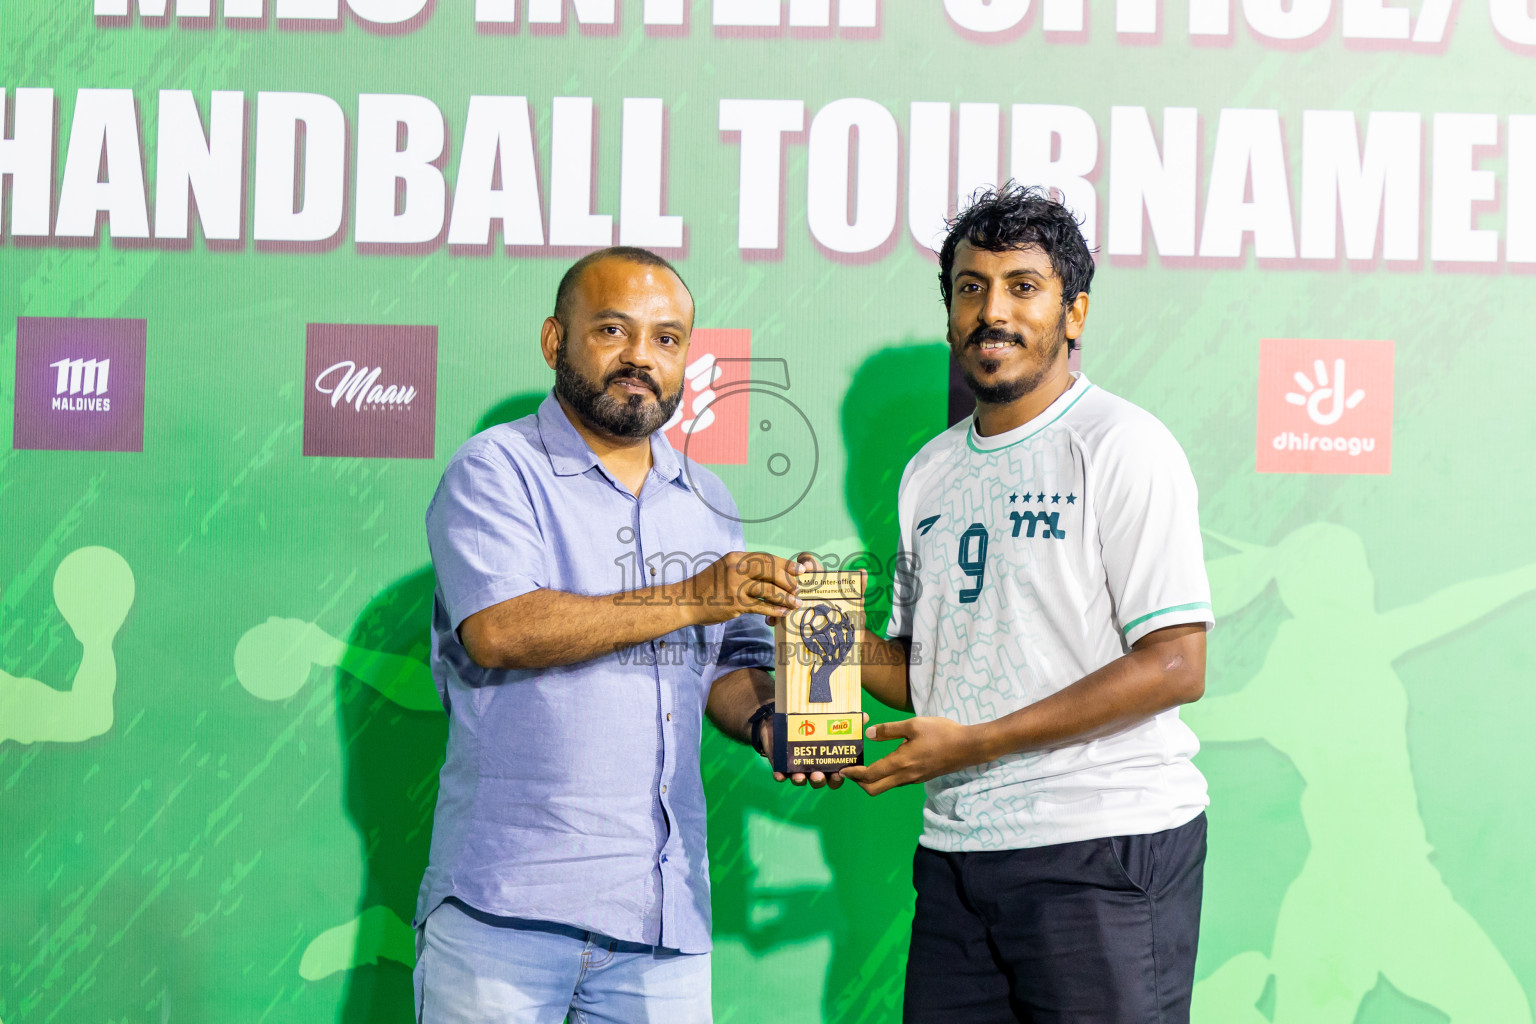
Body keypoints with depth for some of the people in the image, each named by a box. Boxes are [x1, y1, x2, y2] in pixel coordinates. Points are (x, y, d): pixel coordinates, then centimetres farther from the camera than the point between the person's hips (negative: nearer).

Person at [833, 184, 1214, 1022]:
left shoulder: (1121, 446, -5)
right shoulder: (929, 472, 15)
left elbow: (1176, 668, -13)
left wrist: (976, 743, -15)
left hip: (1105, 848, -6)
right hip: (956, 850, 6)